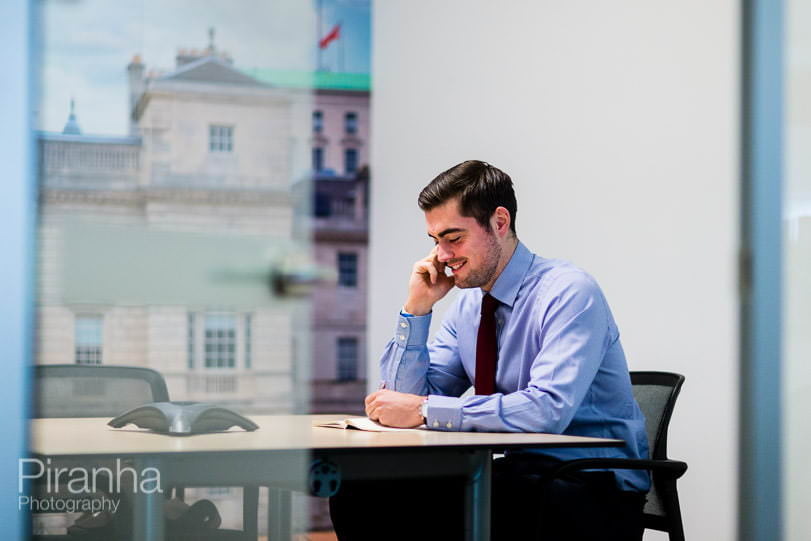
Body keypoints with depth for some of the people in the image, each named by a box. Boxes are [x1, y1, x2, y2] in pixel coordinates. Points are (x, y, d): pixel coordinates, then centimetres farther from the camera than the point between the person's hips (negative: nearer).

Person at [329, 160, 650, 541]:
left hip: (592, 491, -7)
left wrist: (425, 410, -25)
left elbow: (548, 408, -28)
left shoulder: (568, 292, -14)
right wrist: (416, 309, -3)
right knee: (356, 494, -9)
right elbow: (407, 400, 8)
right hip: (519, 474, 7)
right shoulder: (468, 302, 9)